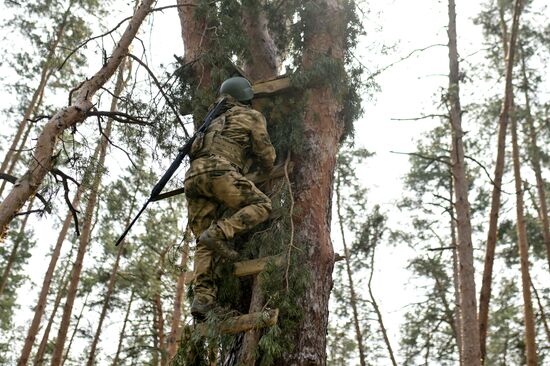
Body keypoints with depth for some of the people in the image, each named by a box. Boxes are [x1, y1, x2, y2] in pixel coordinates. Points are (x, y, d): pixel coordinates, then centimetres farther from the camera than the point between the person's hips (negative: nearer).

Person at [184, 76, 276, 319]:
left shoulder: (217, 122, 37)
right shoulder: (252, 116, 18)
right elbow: (265, 153, 12)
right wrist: (268, 169, 35)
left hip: (193, 175, 7)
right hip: (218, 170, -6)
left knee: (205, 244, 3)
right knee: (261, 205, -1)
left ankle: (202, 297, -13)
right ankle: (218, 233, -20)